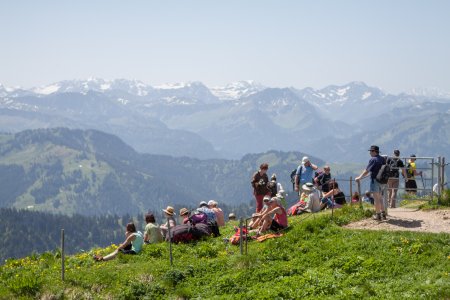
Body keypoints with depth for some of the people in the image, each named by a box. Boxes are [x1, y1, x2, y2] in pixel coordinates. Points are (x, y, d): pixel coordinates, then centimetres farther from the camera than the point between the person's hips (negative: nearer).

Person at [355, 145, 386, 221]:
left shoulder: (373, 160, -15)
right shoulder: (382, 159, 8)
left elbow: (366, 171, -14)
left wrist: (359, 178, -4)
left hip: (375, 180, -8)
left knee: (376, 198, -2)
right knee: (379, 197, 18)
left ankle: (378, 215, 2)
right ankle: (383, 213, 21)